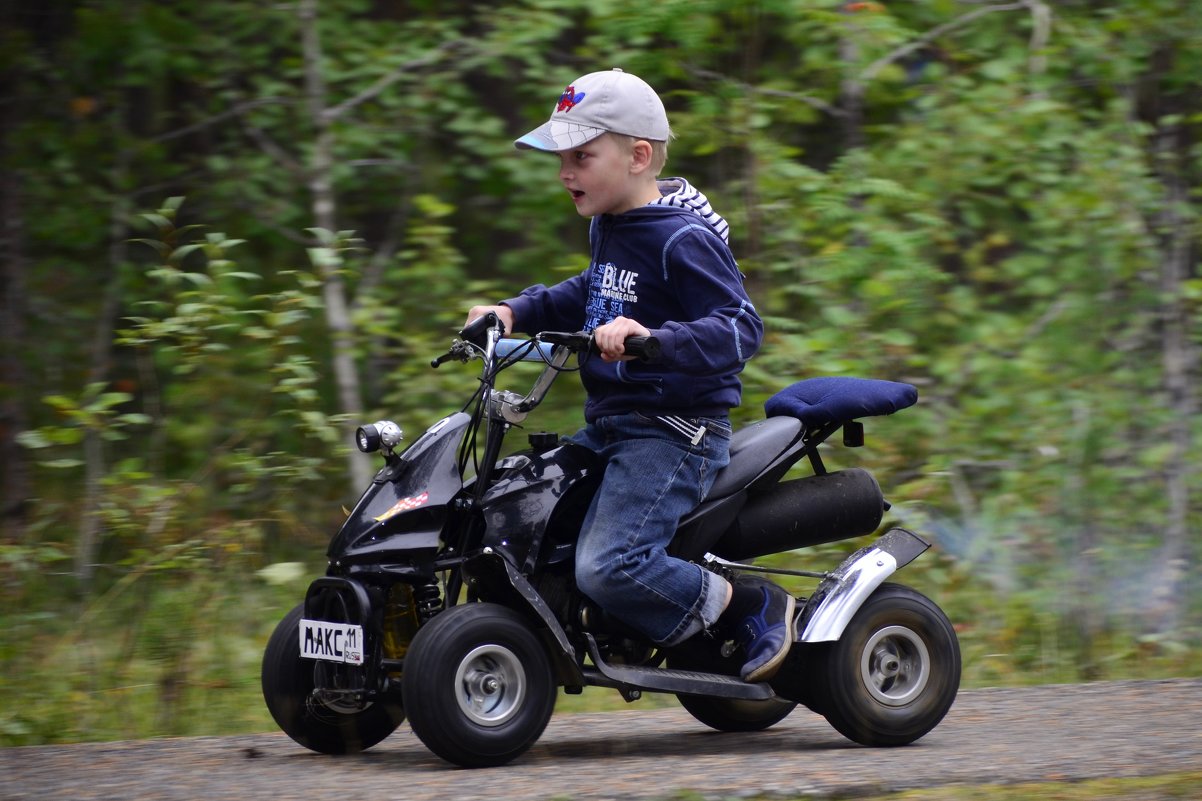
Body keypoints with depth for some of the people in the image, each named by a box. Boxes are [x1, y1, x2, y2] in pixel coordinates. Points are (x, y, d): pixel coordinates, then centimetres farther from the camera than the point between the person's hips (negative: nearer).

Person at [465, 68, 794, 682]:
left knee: (608, 568, -24)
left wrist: (653, 337, -38)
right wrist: (517, 312, 19)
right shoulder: (609, 227, 13)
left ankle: (753, 607, -6)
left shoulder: (681, 239, -16)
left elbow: (739, 327, -24)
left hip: (673, 430, -10)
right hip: (608, 426, 10)